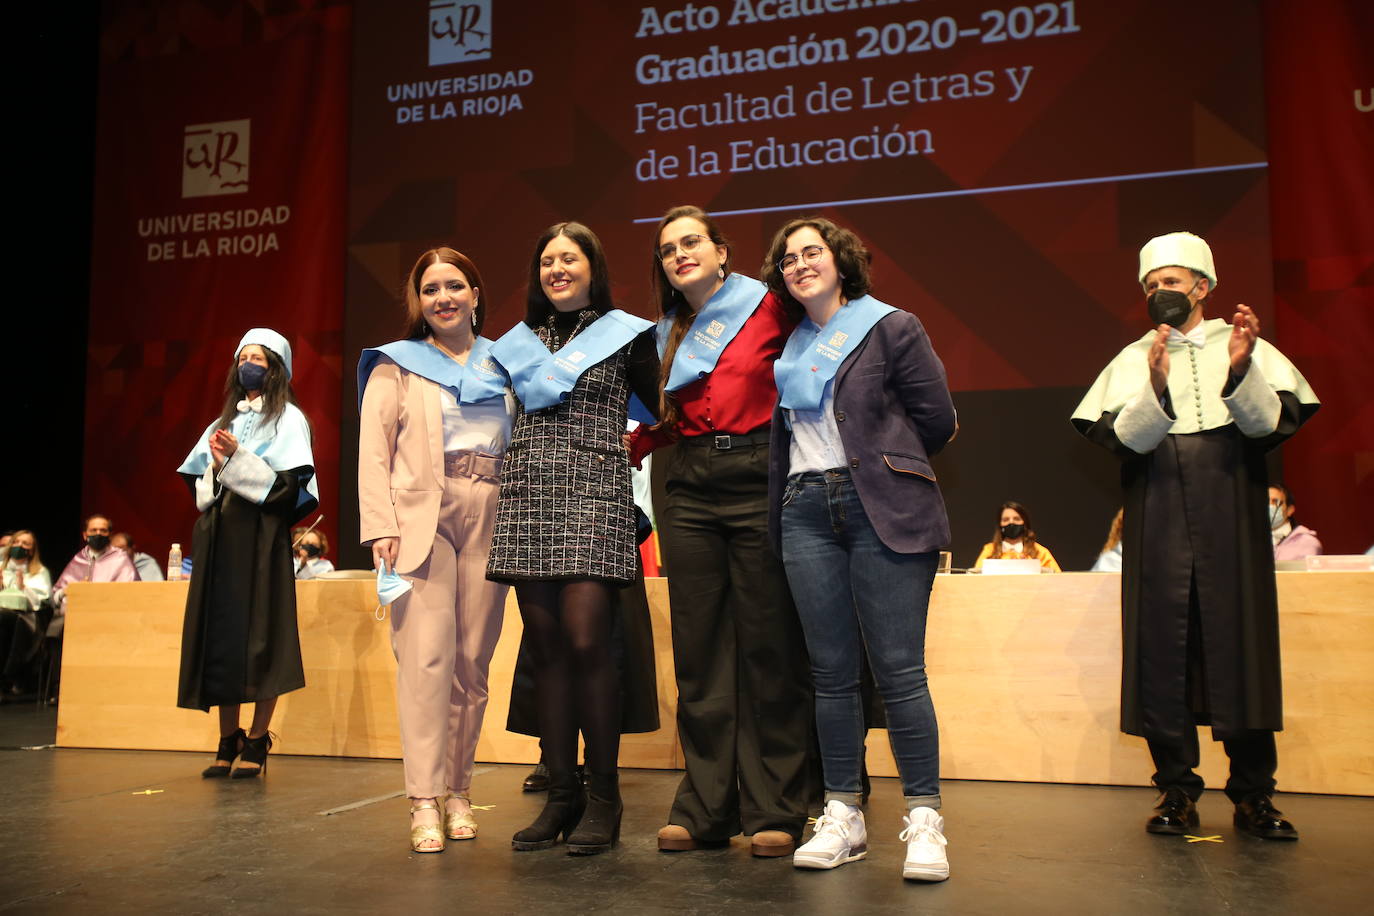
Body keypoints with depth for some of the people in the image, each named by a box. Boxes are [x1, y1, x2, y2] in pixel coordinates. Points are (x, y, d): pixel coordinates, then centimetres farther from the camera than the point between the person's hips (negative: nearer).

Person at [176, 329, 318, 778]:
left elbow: (288, 484, -7)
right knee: (219, 635, 2)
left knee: (259, 637, -7)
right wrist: (217, 464, -2)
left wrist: (237, 459, -12)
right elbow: (199, 482, 18)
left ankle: (256, 741, 0)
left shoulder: (288, 419, 4)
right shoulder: (225, 420, 21)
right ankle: (228, 740, 9)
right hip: (218, 536, 6)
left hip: (260, 536, -6)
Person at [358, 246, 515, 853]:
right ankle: (425, 801, -8)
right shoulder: (397, 365, 11)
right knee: (427, 655, -11)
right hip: (421, 516, -2)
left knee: (473, 661, 3)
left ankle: (459, 792, 13)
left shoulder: (504, 364, 18)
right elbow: (373, 449, 2)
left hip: (490, 520, 3)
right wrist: (380, 527, -11)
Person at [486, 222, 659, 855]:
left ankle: (603, 797, -1)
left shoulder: (625, 334, 8)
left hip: (594, 494, -4)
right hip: (527, 497, 4)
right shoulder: (518, 343, 19)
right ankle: (561, 794, 10)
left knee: (585, 641, -13)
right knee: (547, 646, 2)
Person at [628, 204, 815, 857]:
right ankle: (704, 808, 13)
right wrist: (628, 446, 6)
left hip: (760, 481, -4)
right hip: (690, 491, 5)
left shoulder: (769, 307, 2)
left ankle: (774, 812, 8)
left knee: (769, 648, -1)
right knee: (700, 651, 5)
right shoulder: (668, 334, 17)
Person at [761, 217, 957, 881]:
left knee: (898, 670, -6)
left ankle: (924, 820, 2)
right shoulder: (789, 347, 16)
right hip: (806, 512, 5)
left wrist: (877, 463, 10)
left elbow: (937, 422, 2)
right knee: (832, 672, 6)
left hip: (882, 509, -4)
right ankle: (843, 816, 14)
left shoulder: (892, 327, 2)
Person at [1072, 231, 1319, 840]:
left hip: (1233, 522, -1)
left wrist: (1241, 370, -21)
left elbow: (1270, 425, -3)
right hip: (1157, 527, 1)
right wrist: (1157, 389, -21)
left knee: (1241, 646, -2)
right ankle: (1177, 790, 8)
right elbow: (1120, 439, -3)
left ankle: (1253, 795, 8)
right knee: (1163, 650, -1)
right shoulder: (1133, 360, 11)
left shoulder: (1243, 345, 10)